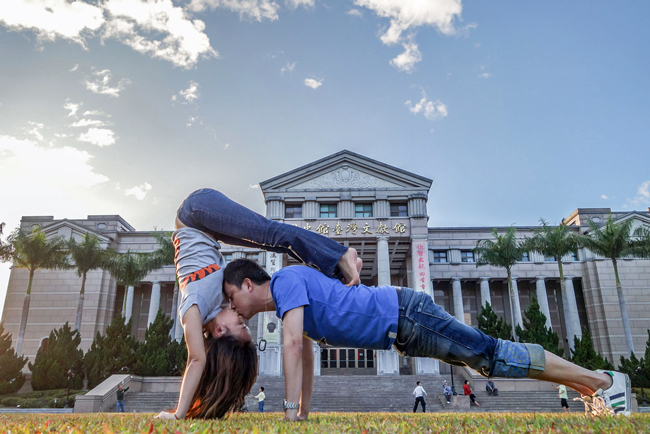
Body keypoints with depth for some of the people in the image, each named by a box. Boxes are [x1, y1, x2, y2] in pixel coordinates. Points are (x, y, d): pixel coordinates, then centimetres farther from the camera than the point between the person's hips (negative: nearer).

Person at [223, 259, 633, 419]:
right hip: (401, 330, 8)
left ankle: (603, 380, 12)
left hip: (404, 314, -8)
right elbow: (306, 356, 22)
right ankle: (594, 385, 25)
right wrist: (305, 412, 22)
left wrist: (290, 411, -21)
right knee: (489, 360, 13)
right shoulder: (289, 299, 15)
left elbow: (293, 344, -25)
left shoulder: (287, 280, -15)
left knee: (494, 355, -2)